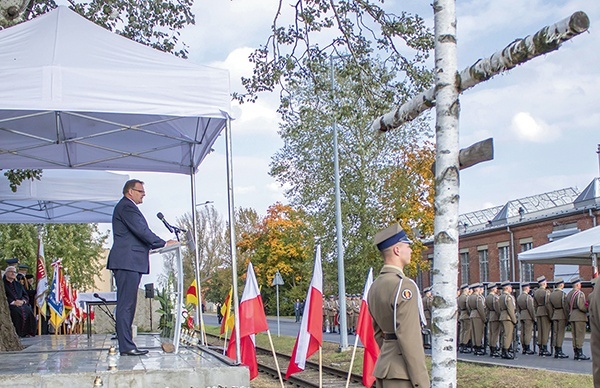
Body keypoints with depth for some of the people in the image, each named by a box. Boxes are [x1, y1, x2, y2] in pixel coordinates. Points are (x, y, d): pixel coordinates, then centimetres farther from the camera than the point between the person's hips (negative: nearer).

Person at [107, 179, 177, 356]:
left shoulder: (127, 207, 26)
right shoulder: (126, 207, -8)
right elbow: (141, 231, -16)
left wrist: (155, 246, 13)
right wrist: (164, 244, -12)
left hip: (129, 263, 11)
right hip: (127, 262, -11)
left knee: (128, 305, 10)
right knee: (126, 305, -10)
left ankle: (126, 344, 13)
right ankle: (126, 346, -10)